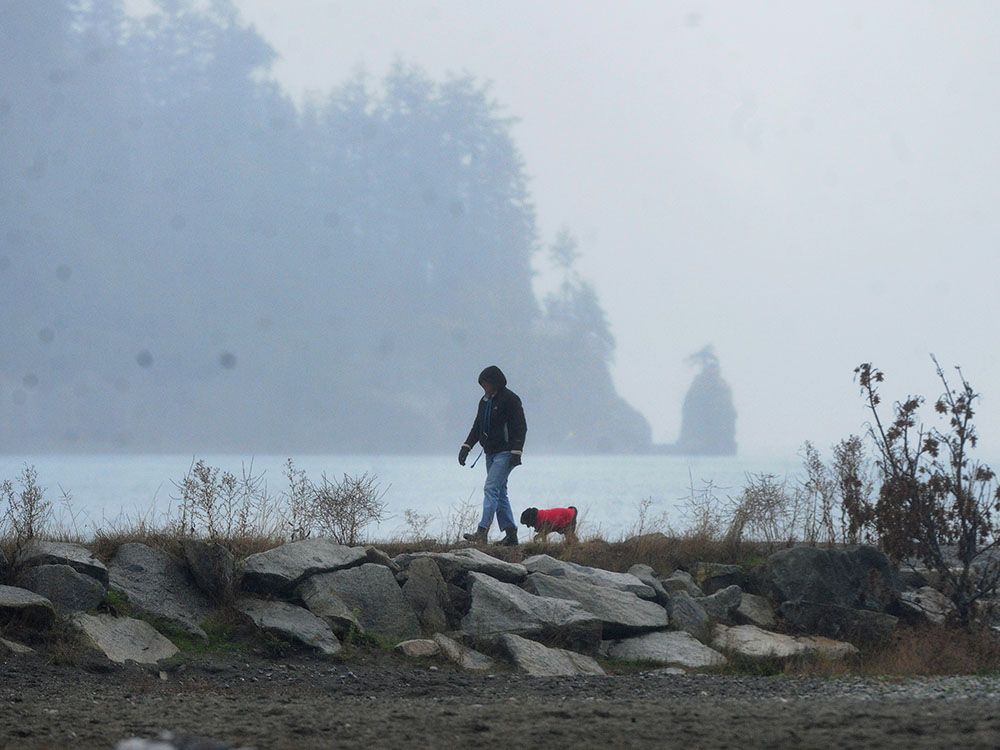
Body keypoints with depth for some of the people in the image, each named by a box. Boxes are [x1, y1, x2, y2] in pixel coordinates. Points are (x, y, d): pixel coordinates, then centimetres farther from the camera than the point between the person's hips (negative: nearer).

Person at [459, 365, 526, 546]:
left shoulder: (510, 399, -10)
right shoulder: (485, 401, 15)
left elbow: (520, 427, -13)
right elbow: (477, 427, 21)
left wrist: (516, 452, -20)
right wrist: (466, 447, 11)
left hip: (505, 453, -9)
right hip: (491, 453, 9)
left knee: (491, 489, -17)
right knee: (499, 492, 8)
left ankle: (482, 532, -23)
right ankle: (510, 533, 12)